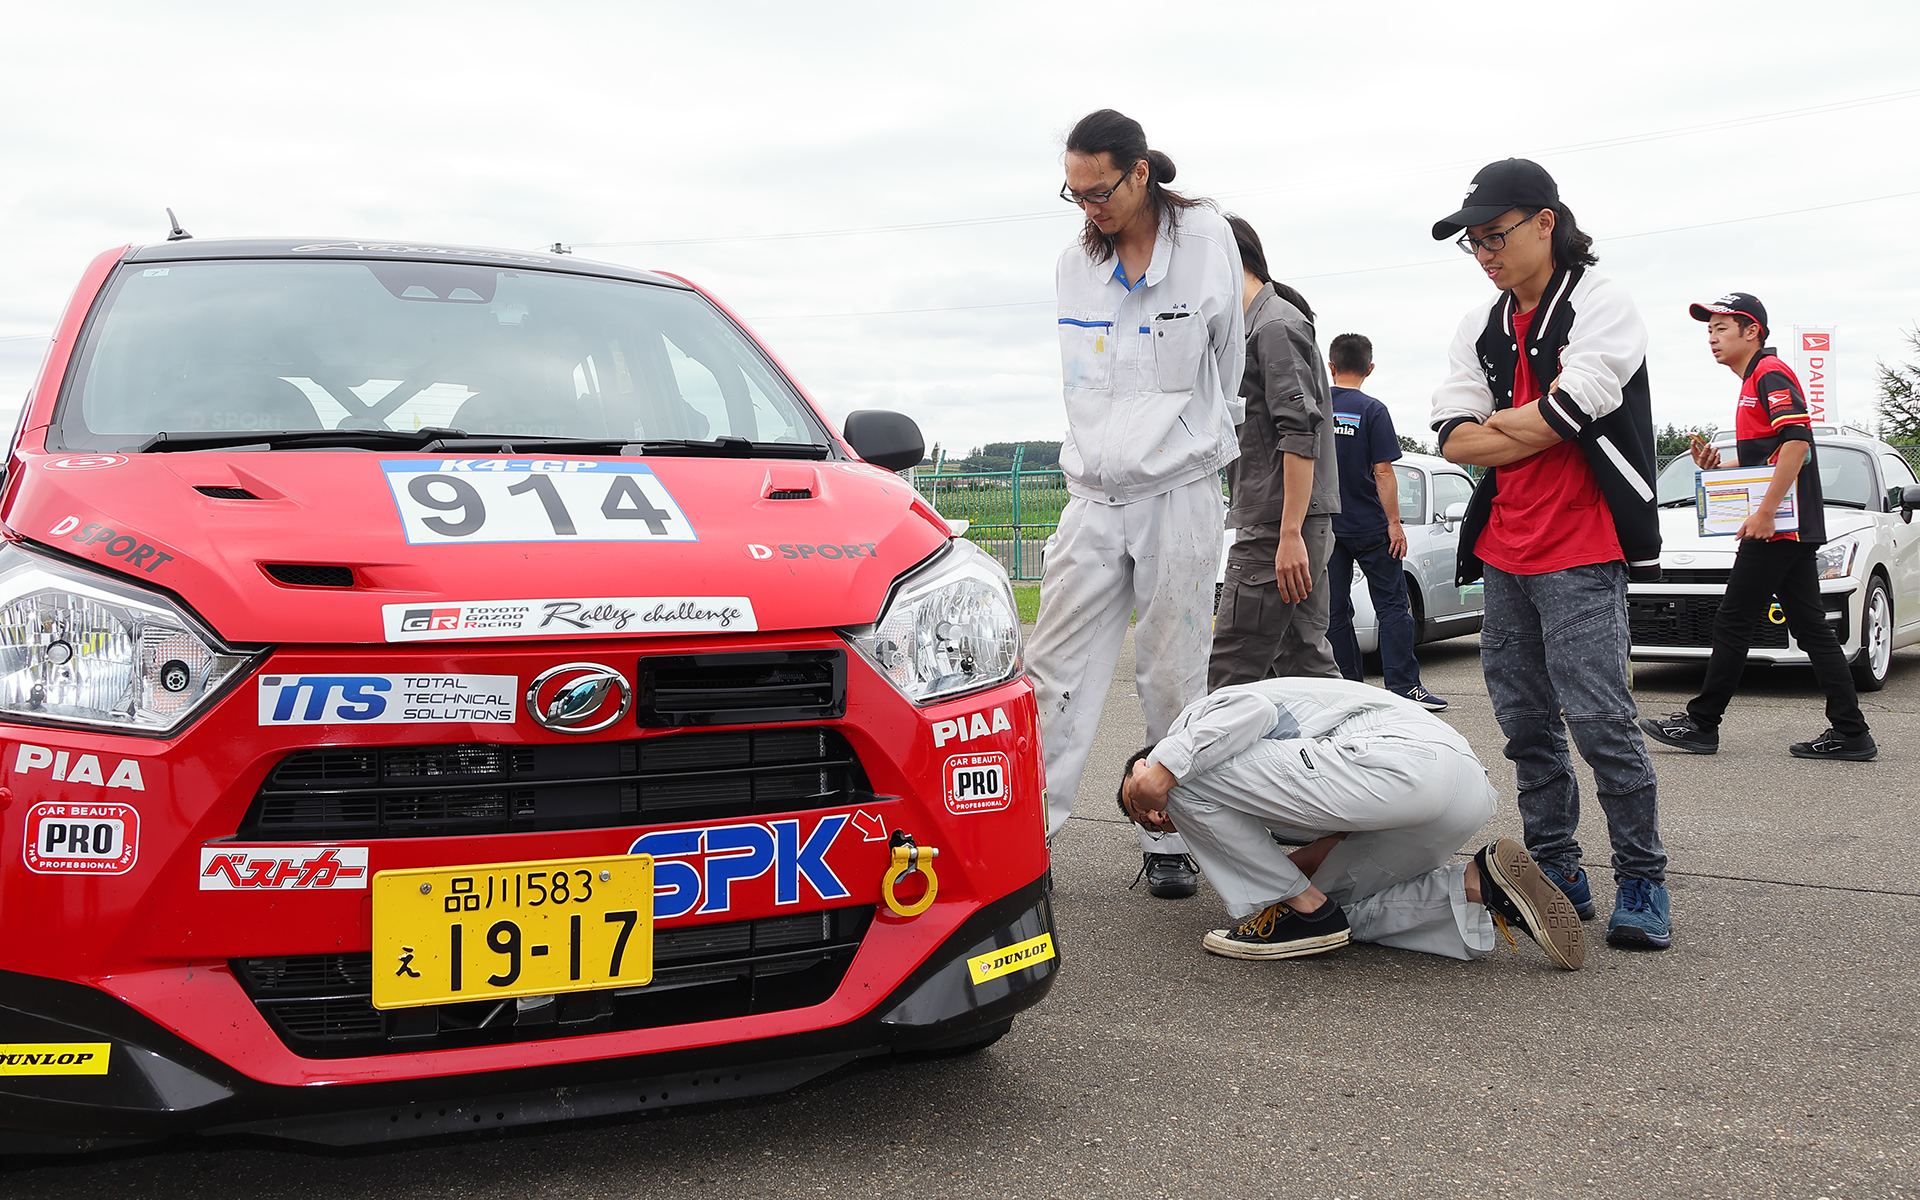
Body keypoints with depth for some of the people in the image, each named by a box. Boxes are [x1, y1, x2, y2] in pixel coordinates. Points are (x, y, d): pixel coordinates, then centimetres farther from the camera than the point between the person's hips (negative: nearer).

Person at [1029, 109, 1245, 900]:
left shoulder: (1208, 243, -3)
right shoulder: (1074, 263, 8)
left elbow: (1228, 360, 10)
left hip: (1179, 493, -3)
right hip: (1094, 493, 3)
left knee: (1173, 680, 3)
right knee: (1056, 671, -2)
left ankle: (1169, 842, 13)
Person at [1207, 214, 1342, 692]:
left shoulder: (1275, 327, -9)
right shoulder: (1267, 325, 23)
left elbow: (1300, 435, -19)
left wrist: (1290, 535, -23)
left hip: (1278, 527, -10)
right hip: (1298, 527, 10)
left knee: (1230, 675, -10)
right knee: (1305, 663, 10)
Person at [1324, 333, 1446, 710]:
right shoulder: (1372, 410, -9)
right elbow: (1382, 472, -13)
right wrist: (1394, 523, -8)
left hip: (1323, 525, 4)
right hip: (1369, 527, -3)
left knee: (1334, 612, 7)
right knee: (1392, 607, 4)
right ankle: (1404, 687, 0)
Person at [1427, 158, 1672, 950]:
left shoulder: (1602, 306, -6)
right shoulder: (1482, 327, 13)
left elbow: (1556, 418, -19)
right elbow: (1455, 440, 3)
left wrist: (1494, 421, -2)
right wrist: (1540, 426, -9)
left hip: (1581, 555, -6)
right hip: (1504, 552, 7)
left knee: (1597, 718, -10)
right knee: (1526, 722, 9)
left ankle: (1642, 879, 5)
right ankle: (1557, 871, 19)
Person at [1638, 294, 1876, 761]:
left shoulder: (1771, 373, -9)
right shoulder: (1756, 381, 23)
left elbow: (1796, 442, -22)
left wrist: (1764, 512, -25)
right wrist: (1717, 466, 12)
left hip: (1778, 527, -10)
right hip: (1794, 528, 10)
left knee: (1732, 623, -4)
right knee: (1809, 627, 7)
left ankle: (1702, 723, 4)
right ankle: (1850, 732, 7)